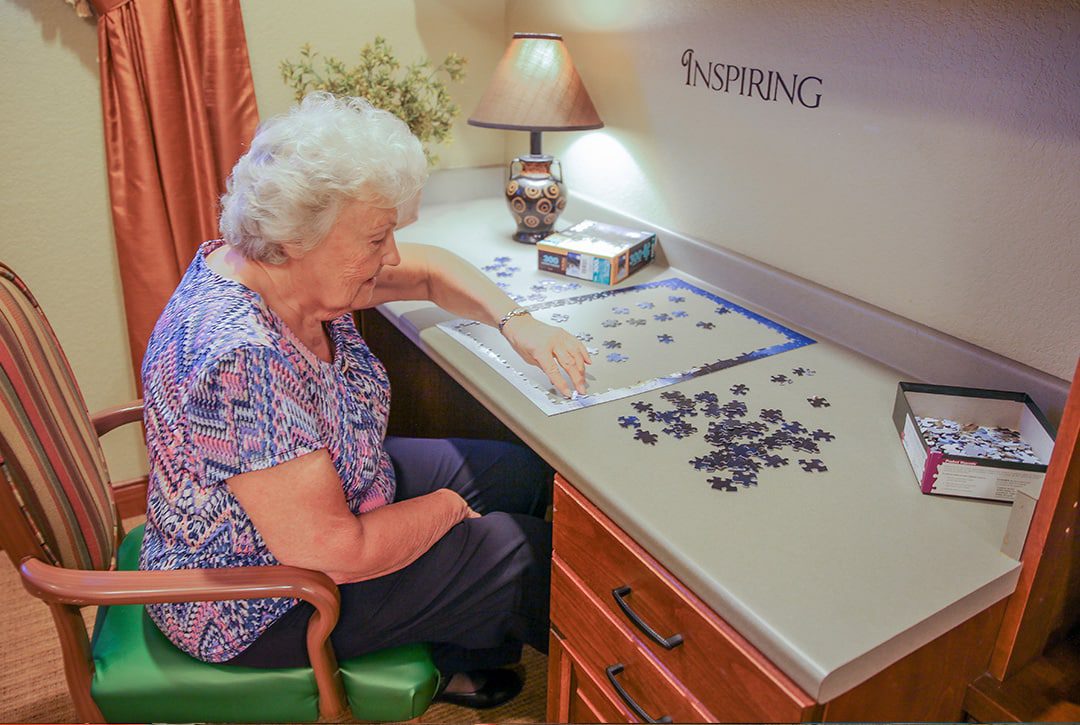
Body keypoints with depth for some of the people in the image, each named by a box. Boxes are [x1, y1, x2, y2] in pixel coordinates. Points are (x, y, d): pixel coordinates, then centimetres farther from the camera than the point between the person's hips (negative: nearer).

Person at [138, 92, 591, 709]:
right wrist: (445, 507, -17)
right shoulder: (244, 360, -38)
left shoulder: (291, 267, -11)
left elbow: (430, 270, 6)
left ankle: (454, 657, 30)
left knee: (525, 472, 10)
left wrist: (517, 322, -10)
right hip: (258, 606, -8)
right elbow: (334, 552, -34)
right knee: (530, 551, -7)